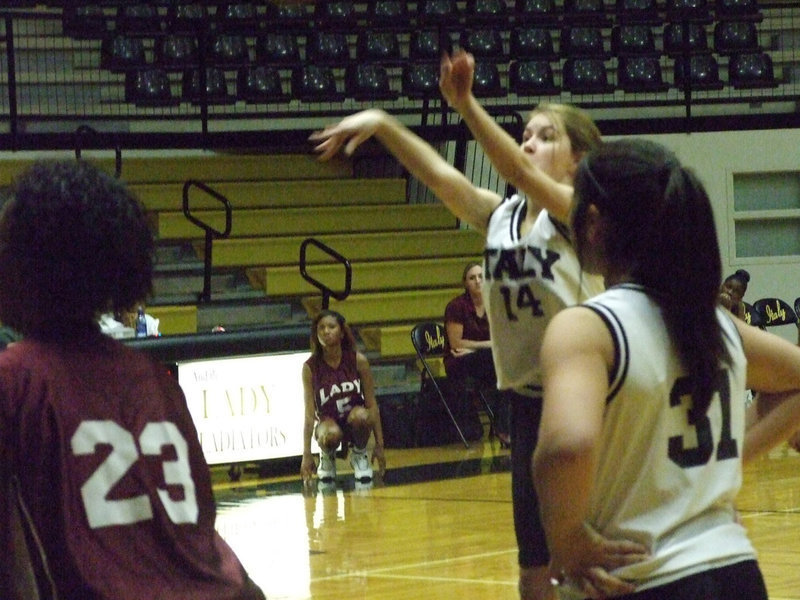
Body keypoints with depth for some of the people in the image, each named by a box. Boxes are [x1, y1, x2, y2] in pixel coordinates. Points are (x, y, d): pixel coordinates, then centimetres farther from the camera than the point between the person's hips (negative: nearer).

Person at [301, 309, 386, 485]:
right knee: (330, 435, -38)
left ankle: (359, 455, -5)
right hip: (328, 420, -1)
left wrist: (379, 445, -10)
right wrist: (307, 455, -15)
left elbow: (372, 404, -8)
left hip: (355, 418, 1)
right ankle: (327, 457, 0)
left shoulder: (358, 360, -12)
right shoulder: (310, 367, -13)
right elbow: (309, 413, -12)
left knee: (359, 416, -37)